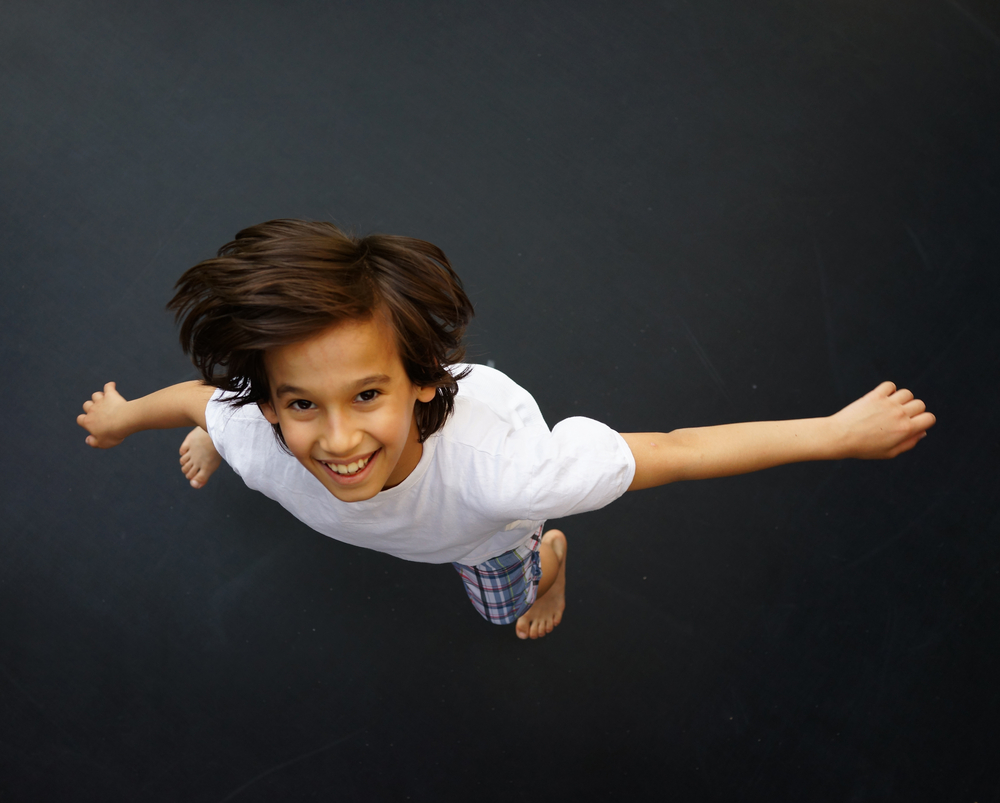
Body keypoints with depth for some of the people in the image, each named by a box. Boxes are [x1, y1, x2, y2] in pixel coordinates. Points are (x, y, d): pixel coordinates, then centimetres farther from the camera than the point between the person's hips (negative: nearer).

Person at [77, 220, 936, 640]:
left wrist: (844, 432, -41)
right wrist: (119, 416, 3)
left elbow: (675, 451, -45)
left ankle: (550, 559, 63)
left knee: (508, 604, 32)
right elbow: (198, 393, -19)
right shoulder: (260, 442, -43)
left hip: (480, 523, -2)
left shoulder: (497, 465, -55)